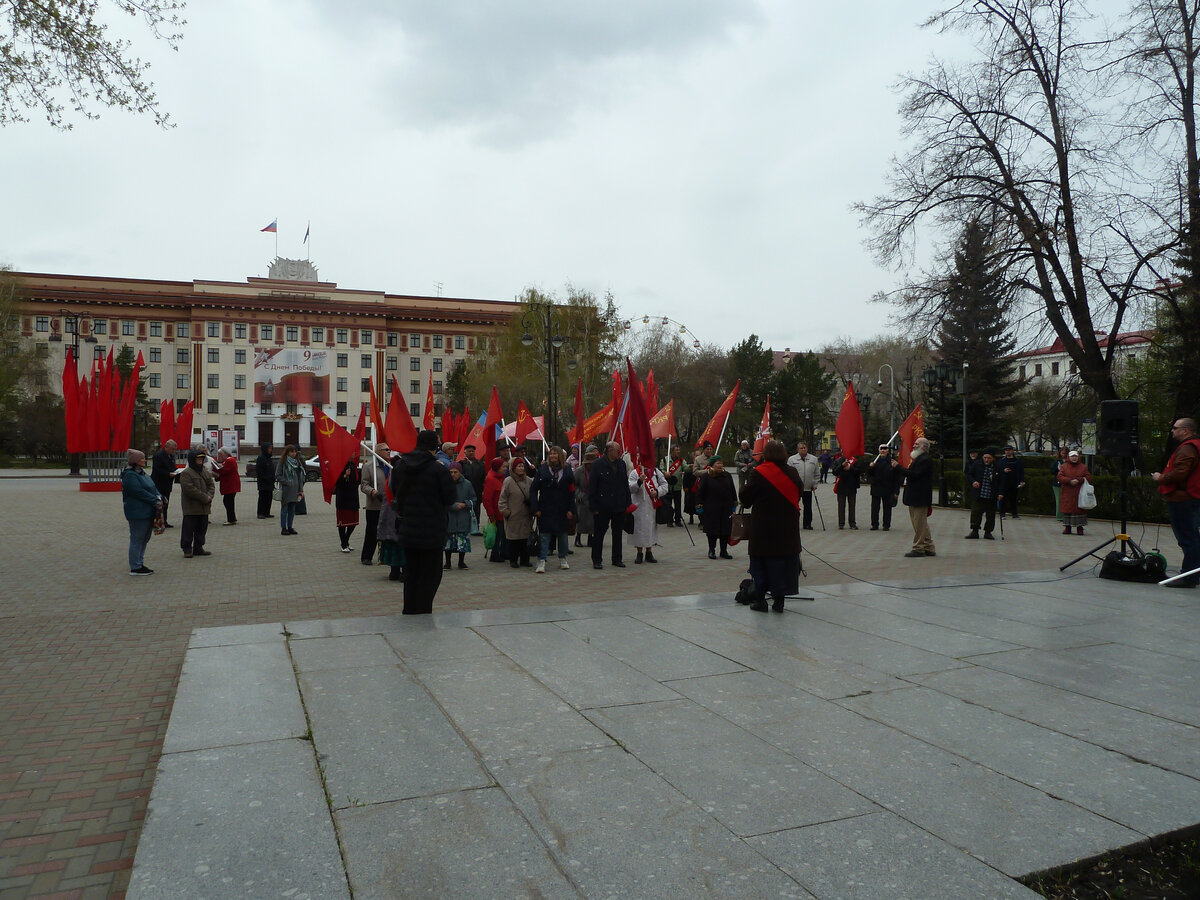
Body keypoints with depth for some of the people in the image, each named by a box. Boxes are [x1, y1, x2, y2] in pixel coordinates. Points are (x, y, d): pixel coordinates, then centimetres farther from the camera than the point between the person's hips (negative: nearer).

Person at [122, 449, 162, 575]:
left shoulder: (142, 474, 16)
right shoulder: (129, 476, -13)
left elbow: (154, 488, 13)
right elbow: (140, 492, -20)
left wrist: (159, 498, -5)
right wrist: (155, 501, -16)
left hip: (148, 512, 10)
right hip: (137, 513, -10)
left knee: (145, 538, 15)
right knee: (137, 539, -3)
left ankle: (139, 564, 25)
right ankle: (135, 568, 3)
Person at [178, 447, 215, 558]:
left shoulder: (206, 472, 13)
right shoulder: (186, 473, -9)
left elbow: (211, 485, 12)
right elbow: (190, 489, -17)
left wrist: (209, 496, -8)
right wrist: (204, 498, -17)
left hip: (204, 507, 7)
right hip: (191, 507, -7)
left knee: (202, 528, 11)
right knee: (189, 528, -3)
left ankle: (198, 548, 21)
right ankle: (187, 549, 4)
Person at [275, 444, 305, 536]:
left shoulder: (297, 462, 12)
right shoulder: (282, 462, -5)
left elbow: (300, 476, 14)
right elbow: (277, 475, -7)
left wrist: (301, 490, 9)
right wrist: (287, 482, -17)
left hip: (295, 489, 5)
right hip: (285, 489, -5)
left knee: (292, 509, 9)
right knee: (284, 509, 0)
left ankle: (290, 527, 17)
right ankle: (283, 528, 5)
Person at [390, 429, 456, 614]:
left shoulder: (399, 465, 1)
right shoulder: (439, 469, -16)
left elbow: (394, 491, 12)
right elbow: (449, 498, -9)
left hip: (407, 529, 5)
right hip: (432, 530, -5)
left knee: (411, 572, 18)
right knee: (431, 574, 5)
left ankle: (409, 610, 24)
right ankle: (422, 612, 2)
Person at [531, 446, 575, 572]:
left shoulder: (567, 470, 2)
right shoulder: (542, 469, -2)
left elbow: (571, 492, 4)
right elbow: (533, 489, -2)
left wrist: (571, 510, -3)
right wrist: (535, 508, -10)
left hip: (562, 509, 2)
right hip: (545, 509, -2)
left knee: (563, 534, 12)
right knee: (544, 535, -5)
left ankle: (563, 559, 27)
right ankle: (541, 562, -3)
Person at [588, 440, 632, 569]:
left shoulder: (621, 463, 7)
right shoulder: (598, 465, -8)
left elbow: (626, 484, 14)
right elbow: (591, 487, -8)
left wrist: (628, 503, 8)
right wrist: (593, 507, -12)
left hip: (619, 505, 5)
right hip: (603, 506, -5)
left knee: (617, 533, 12)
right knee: (599, 533, 4)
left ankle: (617, 559, 22)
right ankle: (596, 560, 13)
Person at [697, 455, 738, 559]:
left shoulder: (727, 476, 8)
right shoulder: (706, 477, -4)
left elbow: (732, 491, 16)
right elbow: (700, 493, -2)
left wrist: (734, 504, 14)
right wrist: (699, 506, -7)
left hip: (726, 508, 4)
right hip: (711, 510, -3)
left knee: (726, 530, 4)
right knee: (712, 530, 2)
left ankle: (724, 551, 15)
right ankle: (712, 551, 16)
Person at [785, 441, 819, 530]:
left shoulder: (813, 459, 8)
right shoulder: (792, 459, 1)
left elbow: (817, 474, 14)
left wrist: (814, 484, 6)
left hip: (808, 488, 2)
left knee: (808, 507, 6)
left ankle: (807, 524, 16)